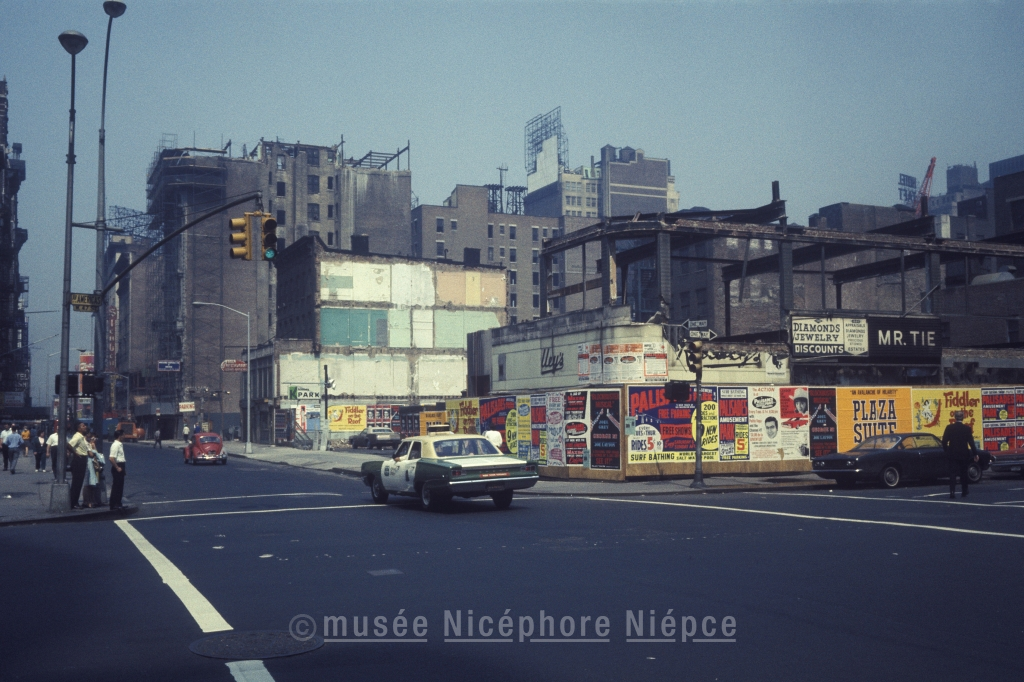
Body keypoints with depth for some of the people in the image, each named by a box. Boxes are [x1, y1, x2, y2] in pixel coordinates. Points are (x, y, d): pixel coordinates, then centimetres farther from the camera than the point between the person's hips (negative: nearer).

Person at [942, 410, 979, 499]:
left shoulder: (949, 428, -5)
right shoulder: (967, 428, -6)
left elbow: (944, 441, -4)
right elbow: (971, 442, -7)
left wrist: (947, 451, 11)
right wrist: (975, 454, 0)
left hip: (952, 455, 0)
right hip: (964, 455, 1)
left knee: (952, 474, -1)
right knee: (963, 474, 13)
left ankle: (952, 492, -14)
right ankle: (964, 493, 19)